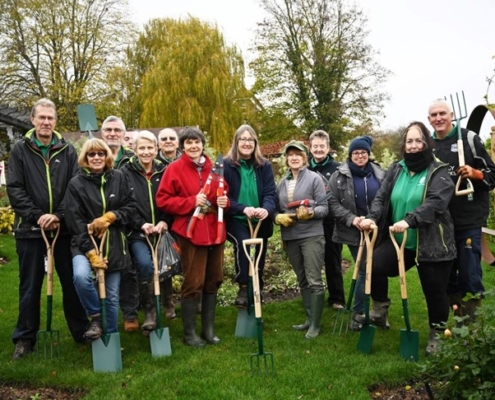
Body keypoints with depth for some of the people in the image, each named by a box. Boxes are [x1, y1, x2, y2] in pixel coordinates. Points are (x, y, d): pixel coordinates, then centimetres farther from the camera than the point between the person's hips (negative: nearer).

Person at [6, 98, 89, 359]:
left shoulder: (68, 151, 4)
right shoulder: (20, 150, 2)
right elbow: (14, 189, -4)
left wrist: (58, 216, -14)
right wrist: (37, 216, -15)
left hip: (64, 229, 1)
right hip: (30, 229, -1)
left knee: (72, 282, 9)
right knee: (30, 286, 8)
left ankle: (81, 331, 23)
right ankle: (25, 338, 21)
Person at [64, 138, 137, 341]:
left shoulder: (119, 177, 3)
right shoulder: (76, 183, -5)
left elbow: (132, 207, 5)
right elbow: (75, 222, -9)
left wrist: (109, 217, -13)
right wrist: (91, 252, -16)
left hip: (114, 244, 2)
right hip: (85, 244, -2)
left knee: (112, 296, 7)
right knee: (81, 276, -31)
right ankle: (95, 317, -4)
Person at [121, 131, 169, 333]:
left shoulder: (163, 171, 8)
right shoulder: (126, 172, 1)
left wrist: (164, 221, -10)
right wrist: (142, 224, -16)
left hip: (160, 230, 3)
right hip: (137, 231, -3)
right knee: (145, 264, -25)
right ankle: (149, 310, -10)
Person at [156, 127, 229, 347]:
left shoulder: (213, 168, 10)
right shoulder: (174, 169, -4)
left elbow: (224, 192, 20)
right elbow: (162, 200, -8)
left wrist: (224, 201, -3)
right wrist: (192, 202, -17)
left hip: (215, 232, 5)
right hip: (190, 233, -5)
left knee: (213, 280, 11)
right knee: (193, 283, -2)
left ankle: (209, 328, 25)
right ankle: (189, 332, 11)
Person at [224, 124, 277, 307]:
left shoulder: (264, 165, 1)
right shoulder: (226, 165, -7)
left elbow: (271, 192, -6)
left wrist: (266, 209, -29)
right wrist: (243, 209, -28)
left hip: (260, 221, 4)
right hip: (236, 219, -4)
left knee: (259, 259, 13)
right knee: (242, 243, -32)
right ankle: (243, 288, -18)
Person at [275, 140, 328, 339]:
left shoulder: (314, 178, -4)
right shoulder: (282, 183, 12)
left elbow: (324, 208, -8)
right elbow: (276, 209, 14)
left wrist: (310, 213, -27)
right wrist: (278, 217, -8)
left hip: (311, 236, -5)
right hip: (290, 237, 6)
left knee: (314, 281, -4)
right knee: (302, 281, 13)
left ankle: (315, 324, 3)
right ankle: (309, 319, 24)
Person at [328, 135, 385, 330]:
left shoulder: (379, 174, 5)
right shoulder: (339, 176, -3)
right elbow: (332, 203, -7)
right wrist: (351, 218, -18)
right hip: (354, 232, -3)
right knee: (365, 270, -2)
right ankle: (358, 313, 15)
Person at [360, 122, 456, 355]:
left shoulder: (438, 172, -5)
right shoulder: (395, 170, 9)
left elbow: (435, 202, -21)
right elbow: (381, 197, 1)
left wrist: (409, 220, -36)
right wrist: (372, 217, -21)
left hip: (431, 244, -3)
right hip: (399, 240, 3)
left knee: (435, 292, 5)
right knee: (373, 265, -19)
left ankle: (436, 335, 29)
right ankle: (380, 308, 7)